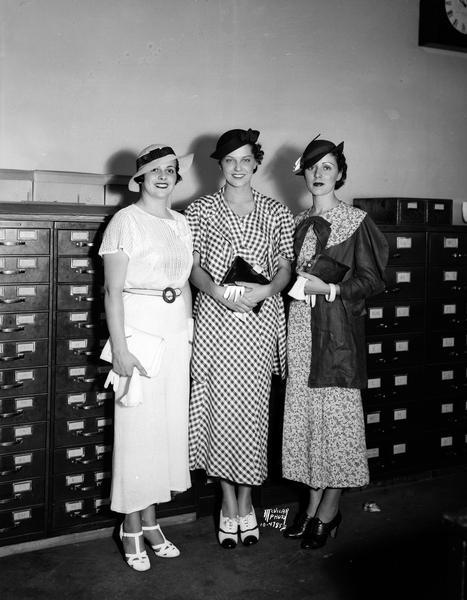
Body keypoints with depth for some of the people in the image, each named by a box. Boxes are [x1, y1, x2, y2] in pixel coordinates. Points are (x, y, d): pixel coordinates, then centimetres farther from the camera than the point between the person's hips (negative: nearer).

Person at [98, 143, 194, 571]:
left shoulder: (181, 223, 12)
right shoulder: (126, 221, -6)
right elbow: (113, 290, -10)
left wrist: (190, 336, 12)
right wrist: (120, 348, -16)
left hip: (177, 332, 6)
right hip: (139, 331, -6)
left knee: (168, 425, 9)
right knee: (137, 427, 0)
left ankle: (150, 521, 23)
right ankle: (132, 529, 15)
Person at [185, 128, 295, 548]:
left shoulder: (276, 213, 8)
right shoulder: (200, 210, 6)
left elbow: (285, 269, 8)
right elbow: (192, 266, 4)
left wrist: (264, 290, -12)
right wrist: (215, 290, -15)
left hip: (260, 319, 1)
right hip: (215, 318, 0)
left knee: (252, 408, 3)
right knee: (220, 407, 1)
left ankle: (246, 501, 19)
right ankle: (229, 503, 17)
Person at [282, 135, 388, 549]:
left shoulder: (356, 221, -3)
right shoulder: (298, 223, 13)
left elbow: (372, 281, -6)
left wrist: (327, 289, -15)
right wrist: (296, 284, 3)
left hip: (339, 329, -5)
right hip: (301, 329, 5)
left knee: (336, 410, -2)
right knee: (305, 410, 6)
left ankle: (330, 510, 10)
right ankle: (314, 502, 19)